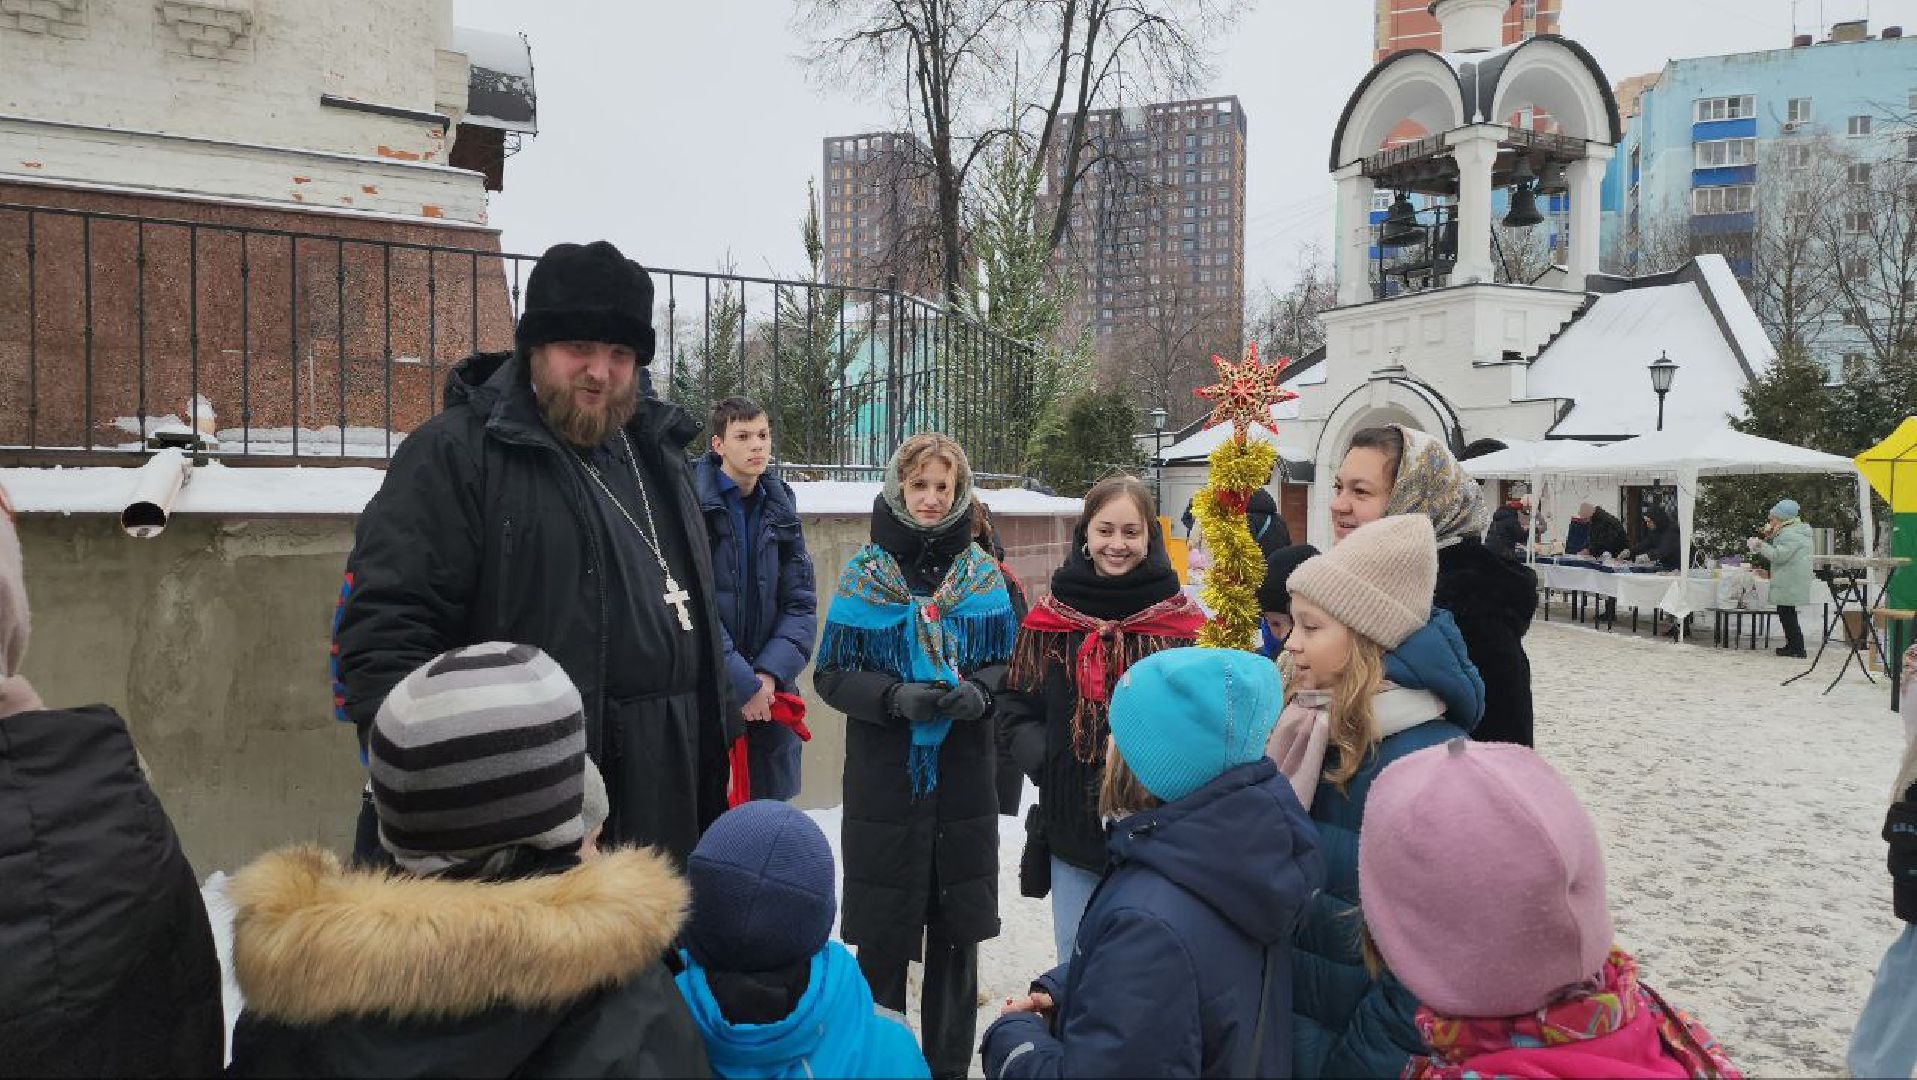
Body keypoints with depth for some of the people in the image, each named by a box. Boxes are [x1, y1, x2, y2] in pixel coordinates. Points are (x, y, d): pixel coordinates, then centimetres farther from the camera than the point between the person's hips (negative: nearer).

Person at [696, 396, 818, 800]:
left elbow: (801, 603, 6)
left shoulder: (780, 510, 9)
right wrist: (741, 682, -16)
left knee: (770, 807, 14)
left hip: (771, 693, 5)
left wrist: (770, 673, -9)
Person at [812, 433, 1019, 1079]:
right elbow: (832, 673, -2)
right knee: (883, 934, 6)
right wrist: (896, 697, -19)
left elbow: (1008, 662, 7)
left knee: (957, 931, 12)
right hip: (884, 778, -2)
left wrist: (979, 693, -14)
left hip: (964, 778, 2)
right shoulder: (863, 575, -1)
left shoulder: (982, 575, 5)